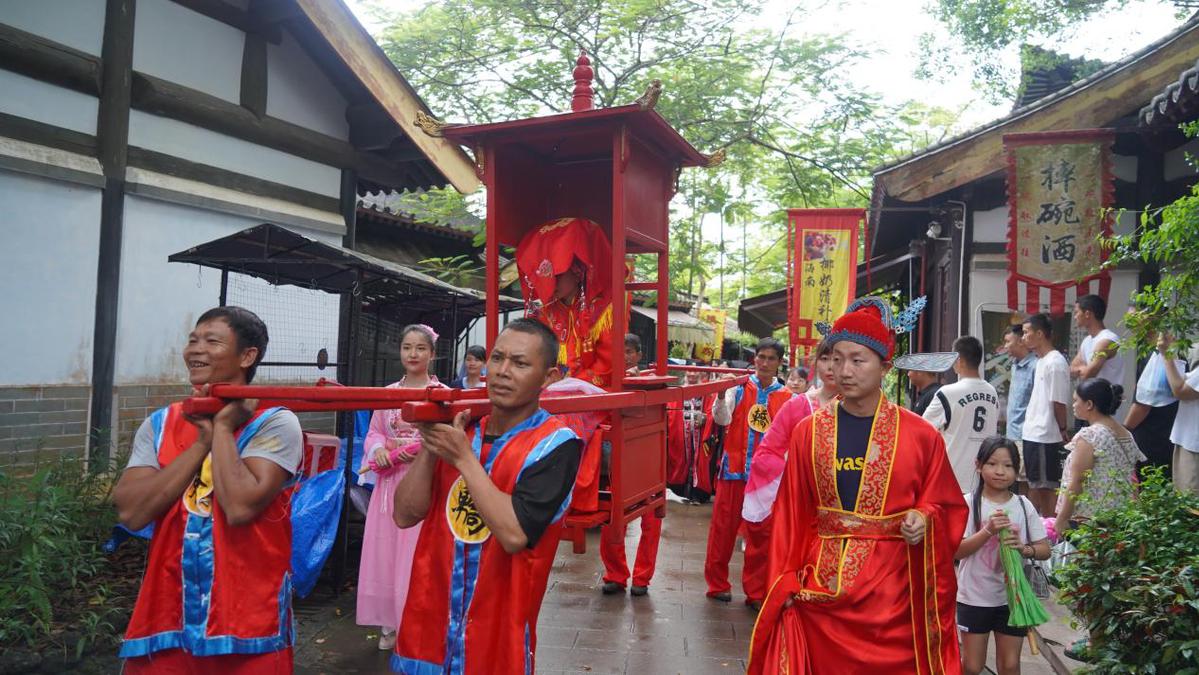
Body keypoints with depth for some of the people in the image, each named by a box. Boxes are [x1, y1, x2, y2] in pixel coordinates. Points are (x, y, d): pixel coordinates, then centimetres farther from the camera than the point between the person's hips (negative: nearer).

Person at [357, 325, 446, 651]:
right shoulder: (387, 393, 10)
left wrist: (423, 449, -19)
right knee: (384, 550, 7)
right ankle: (390, 623, 22)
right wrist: (379, 450, -7)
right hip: (390, 482, 4)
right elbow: (373, 433, 13)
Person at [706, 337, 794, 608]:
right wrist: (722, 395, -28)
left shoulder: (786, 397, 6)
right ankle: (717, 583, 20)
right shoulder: (739, 387, 1)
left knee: (761, 533, 6)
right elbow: (722, 419, -11)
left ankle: (756, 591, 18)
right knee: (723, 526, 5)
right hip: (734, 468, -1)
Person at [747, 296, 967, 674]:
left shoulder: (921, 436, -3)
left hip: (892, 595, 0)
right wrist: (787, 584, -2)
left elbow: (947, 507, 7)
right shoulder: (809, 432, 0)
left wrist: (925, 519, -13)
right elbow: (790, 516, 2)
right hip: (821, 591, 1)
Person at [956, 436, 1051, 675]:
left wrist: (1024, 548, -18)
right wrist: (988, 531, -26)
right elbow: (957, 551, -13)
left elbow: (1045, 550, 3)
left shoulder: (1023, 505, -1)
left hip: (1013, 597, 3)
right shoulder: (969, 503, -10)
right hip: (975, 597, -2)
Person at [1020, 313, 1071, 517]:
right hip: (1031, 434, 9)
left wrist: (1062, 431, -8)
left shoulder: (1055, 363, -15)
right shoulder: (1041, 361, 14)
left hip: (1045, 437, -9)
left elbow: (1059, 402, -15)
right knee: (1033, 484, 16)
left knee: (1045, 487, -2)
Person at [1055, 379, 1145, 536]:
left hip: (1088, 518, -8)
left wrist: (1061, 520, -12)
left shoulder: (1089, 436, -14)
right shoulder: (1126, 434, 11)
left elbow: (1075, 483, -16)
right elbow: (1131, 479, 14)